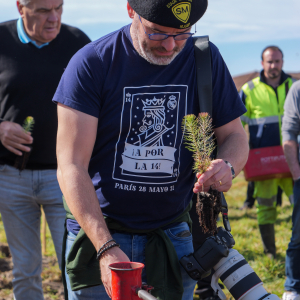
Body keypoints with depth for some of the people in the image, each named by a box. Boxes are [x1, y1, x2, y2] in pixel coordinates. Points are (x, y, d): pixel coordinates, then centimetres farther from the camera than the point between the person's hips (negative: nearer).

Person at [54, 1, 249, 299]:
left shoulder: (205, 59, -2)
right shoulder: (92, 63, -13)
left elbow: (235, 135, 7)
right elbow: (71, 166, -16)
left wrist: (227, 166, -18)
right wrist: (106, 248, -27)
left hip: (173, 239, 3)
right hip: (97, 234, -2)